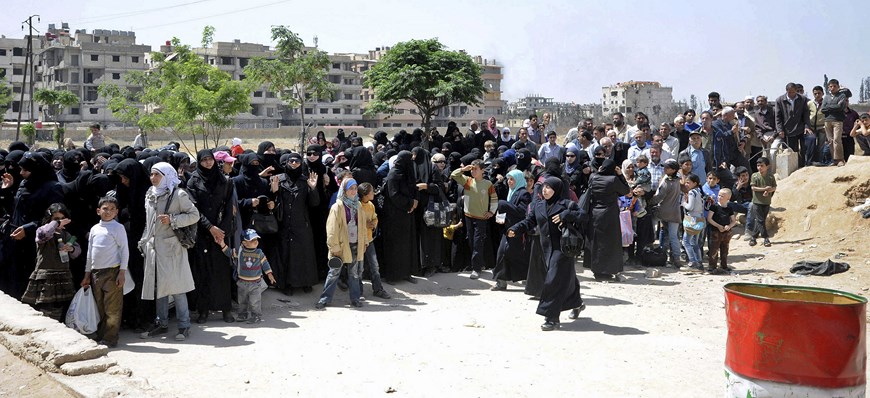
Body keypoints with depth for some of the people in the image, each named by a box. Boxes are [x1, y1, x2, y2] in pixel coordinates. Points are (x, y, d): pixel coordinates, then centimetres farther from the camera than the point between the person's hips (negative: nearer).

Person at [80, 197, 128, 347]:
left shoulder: (118, 228, -3)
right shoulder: (94, 229, 12)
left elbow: (124, 250, -6)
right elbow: (90, 253, 19)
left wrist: (122, 272, -12)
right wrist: (87, 274, 17)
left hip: (112, 272, -6)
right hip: (96, 273, 6)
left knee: (112, 309, -4)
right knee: (99, 308, 11)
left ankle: (110, 339, 2)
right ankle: (100, 337, 20)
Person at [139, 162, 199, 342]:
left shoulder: (178, 195, -6)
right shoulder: (150, 195, 13)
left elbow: (194, 215, -7)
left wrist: (172, 220, -16)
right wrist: (144, 242, 18)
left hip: (171, 247, -6)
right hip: (154, 247, 6)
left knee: (176, 286, -5)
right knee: (158, 286, 11)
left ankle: (184, 325, 3)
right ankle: (161, 323, 21)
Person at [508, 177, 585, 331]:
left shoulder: (565, 204, -8)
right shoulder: (538, 206, 9)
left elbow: (583, 215, -12)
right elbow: (529, 221, 10)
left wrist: (566, 215, -24)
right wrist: (515, 229, -4)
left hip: (562, 248, -6)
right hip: (547, 248, 6)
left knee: (554, 281, -11)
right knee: (565, 277, 20)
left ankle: (552, 317, -6)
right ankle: (577, 303, 43)